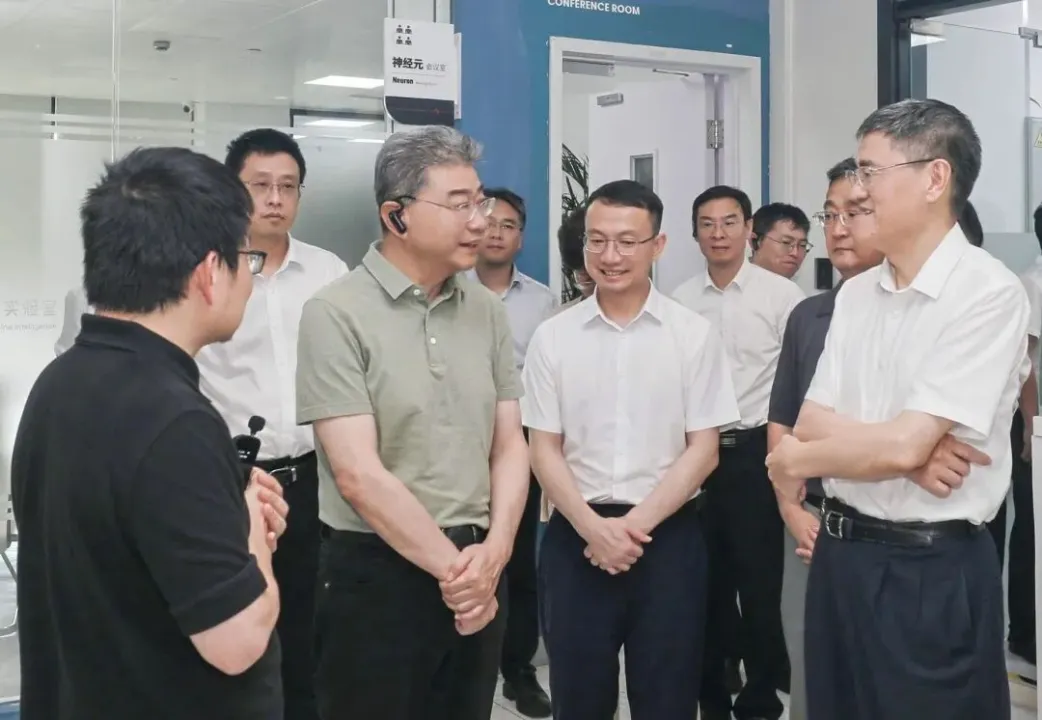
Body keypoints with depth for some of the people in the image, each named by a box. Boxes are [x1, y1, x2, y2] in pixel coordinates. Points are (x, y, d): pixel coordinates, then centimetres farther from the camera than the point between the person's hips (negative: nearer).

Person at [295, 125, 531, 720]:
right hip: (378, 575, -5)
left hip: (479, 575, 5)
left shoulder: (487, 310, 6)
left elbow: (510, 444, 8)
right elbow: (359, 474, -16)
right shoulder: (338, 313, -11)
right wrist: (453, 566, -12)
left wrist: (492, 551, -8)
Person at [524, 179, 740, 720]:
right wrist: (593, 526, -11)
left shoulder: (695, 335, -1)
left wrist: (637, 523, -10)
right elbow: (544, 448, 2)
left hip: (667, 536, -1)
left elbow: (703, 449, -2)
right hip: (575, 536, 1)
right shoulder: (552, 337, 2)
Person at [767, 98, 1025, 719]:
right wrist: (916, 455, -16)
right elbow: (811, 423, 2)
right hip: (840, 552, 7)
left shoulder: (988, 293, -16)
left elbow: (901, 445, -22)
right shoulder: (855, 295, 7)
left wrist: (791, 462, -5)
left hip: (933, 570, -7)